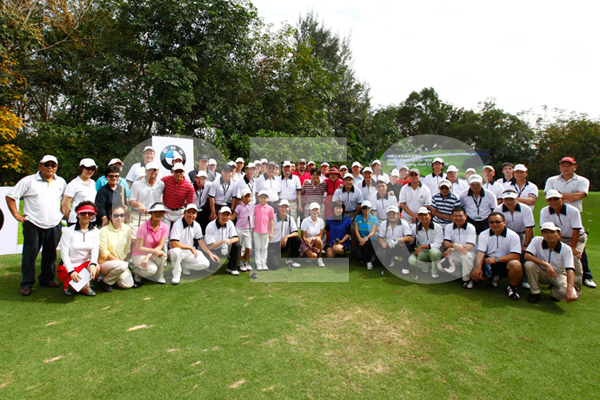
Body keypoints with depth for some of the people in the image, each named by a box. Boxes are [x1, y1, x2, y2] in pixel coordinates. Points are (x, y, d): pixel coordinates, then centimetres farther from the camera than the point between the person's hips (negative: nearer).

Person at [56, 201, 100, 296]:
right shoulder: (68, 231, -7)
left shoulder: (95, 231, 2)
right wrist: (71, 271, -22)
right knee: (83, 286, -26)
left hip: (85, 264, 3)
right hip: (67, 266, -3)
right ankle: (70, 285, 10)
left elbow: (95, 250, -10)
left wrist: (93, 264, -30)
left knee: (96, 267, -33)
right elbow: (64, 253, -10)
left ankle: (86, 286, -2)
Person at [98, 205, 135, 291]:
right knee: (122, 265, -36)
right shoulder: (104, 230, -14)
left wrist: (126, 261, -4)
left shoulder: (127, 230, 1)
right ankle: (105, 281, -6)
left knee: (128, 284, -12)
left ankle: (110, 276, 17)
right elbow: (104, 253, -14)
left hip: (121, 262, 5)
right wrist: (120, 261, -16)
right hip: (104, 263, -5)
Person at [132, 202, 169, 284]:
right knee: (152, 269, -32)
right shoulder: (143, 227, -18)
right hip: (139, 255, -3)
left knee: (162, 254, -33)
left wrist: (148, 256, -27)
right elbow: (139, 248, -17)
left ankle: (160, 277, -7)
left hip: (154, 255, 3)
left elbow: (160, 246, -12)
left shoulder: (165, 227, -8)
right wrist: (154, 251, -32)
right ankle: (138, 272, 4)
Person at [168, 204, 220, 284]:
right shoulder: (178, 224, -18)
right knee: (176, 251, -41)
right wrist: (191, 248, -21)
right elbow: (174, 244, -26)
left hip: (190, 252, 6)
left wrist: (210, 253, 0)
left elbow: (201, 241, 9)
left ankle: (184, 266, 10)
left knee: (205, 264, -12)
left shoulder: (196, 225, 1)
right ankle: (176, 275, -16)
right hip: (179, 251, -5)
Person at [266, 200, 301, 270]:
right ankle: (270, 257, 16)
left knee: (297, 239, -22)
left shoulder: (290, 219, 0)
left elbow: (296, 233, -7)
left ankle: (290, 260, -2)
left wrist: (287, 236, -27)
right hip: (273, 245, -4)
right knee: (274, 266, -22)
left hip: (284, 243, 4)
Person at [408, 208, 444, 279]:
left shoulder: (437, 227, -9)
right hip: (422, 252, 2)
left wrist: (421, 246, -23)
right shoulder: (415, 228, -1)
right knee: (411, 260, -27)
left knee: (434, 251, -38)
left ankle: (435, 271, -11)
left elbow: (437, 244, -16)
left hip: (434, 251, -2)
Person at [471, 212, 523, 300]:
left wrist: (496, 259, -26)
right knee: (475, 275, -14)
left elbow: (516, 255, -16)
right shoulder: (484, 235, 0)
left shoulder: (513, 236, -8)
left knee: (516, 265, -35)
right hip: (489, 263, 3)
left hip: (505, 263, -3)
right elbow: (481, 252, -9)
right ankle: (495, 276, 20)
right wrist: (478, 267, -25)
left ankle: (512, 287, -4)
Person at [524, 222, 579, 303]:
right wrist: (546, 264, -36)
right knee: (529, 264, -32)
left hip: (558, 275, 0)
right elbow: (526, 256, -27)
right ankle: (535, 292, -10)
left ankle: (554, 291, 10)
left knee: (572, 295, -28)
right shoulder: (537, 241, -16)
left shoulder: (566, 249, -17)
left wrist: (569, 290, -41)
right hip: (541, 274, 0)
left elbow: (570, 270, -27)